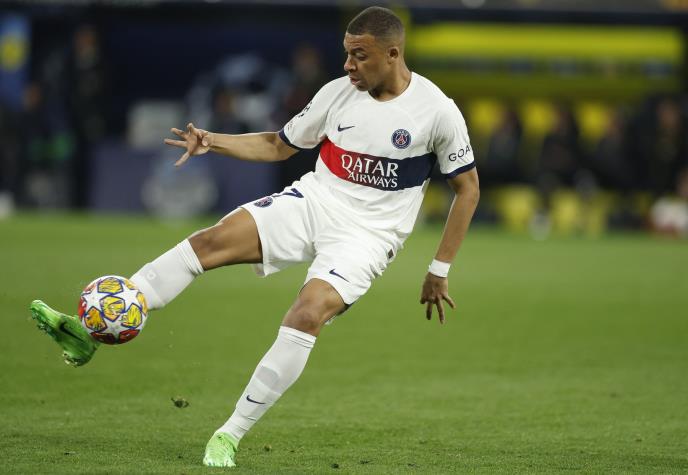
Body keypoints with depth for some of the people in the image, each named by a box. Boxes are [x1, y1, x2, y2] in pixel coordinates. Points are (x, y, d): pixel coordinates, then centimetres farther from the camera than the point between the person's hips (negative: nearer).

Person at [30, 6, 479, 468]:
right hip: (312, 201, 4)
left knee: (306, 316, -29)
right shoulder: (338, 92, 1)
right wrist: (213, 142, -1)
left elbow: (468, 187, -2)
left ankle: (231, 435, -17)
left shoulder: (438, 111, -12)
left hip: (366, 235, -4)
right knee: (211, 241, -18)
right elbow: (279, 145, 15)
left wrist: (439, 271, -2)